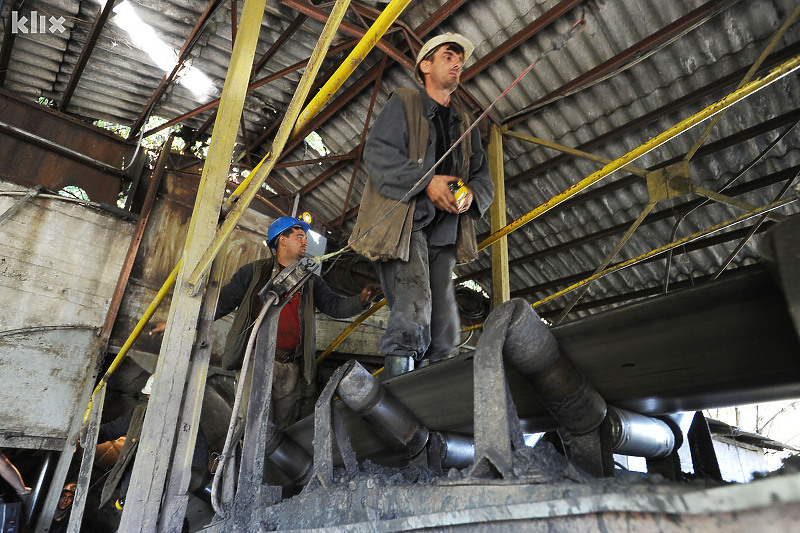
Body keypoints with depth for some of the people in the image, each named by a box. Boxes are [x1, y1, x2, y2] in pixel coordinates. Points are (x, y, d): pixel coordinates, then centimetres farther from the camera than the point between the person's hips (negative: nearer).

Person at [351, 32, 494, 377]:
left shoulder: (465, 124, 27)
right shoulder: (403, 103, 9)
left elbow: (483, 175, 22)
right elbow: (377, 154, -6)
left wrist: (472, 194, -2)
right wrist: (425, 182, -17)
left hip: (445, 234, 6)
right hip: (404, 225, -6)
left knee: (443, 328, 4)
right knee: (413, 311, -20)